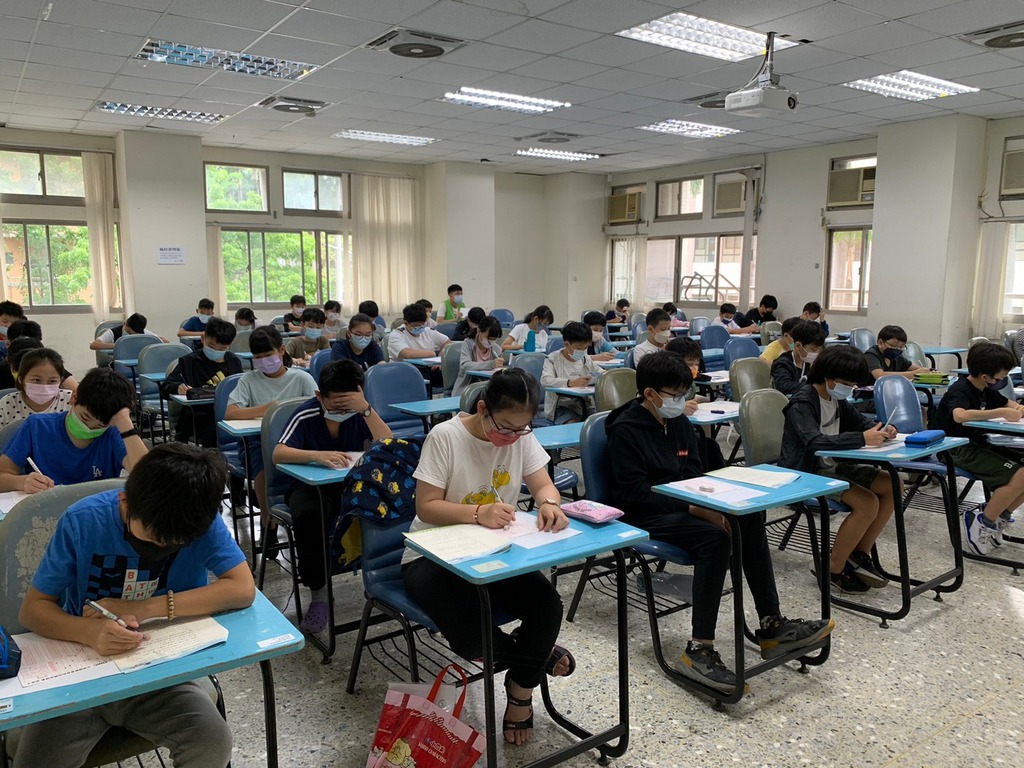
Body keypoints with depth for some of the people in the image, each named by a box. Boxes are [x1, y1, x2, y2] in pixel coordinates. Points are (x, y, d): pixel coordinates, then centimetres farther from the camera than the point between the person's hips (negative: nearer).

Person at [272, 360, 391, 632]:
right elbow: (278, 454, -25)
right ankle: (318, 592, -17)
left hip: (353, 484, 1)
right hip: (311, 485, -1)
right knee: (307, 515, -36)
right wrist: (318, 455, -43)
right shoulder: (306, 415, -14)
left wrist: (367, 409, -32)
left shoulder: (361, 414, -10)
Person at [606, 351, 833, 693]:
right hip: (643, 516, -7)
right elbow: (635, 493, -18)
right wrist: (693, 508, -23)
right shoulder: (625, 429, -13)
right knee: (715, 538, -31)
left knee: (749, 519, -15)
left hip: (681, 506, 7)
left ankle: (771, 626, -10)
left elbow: (695, 475, 14)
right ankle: (699, 649, -29)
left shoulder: (679, 423, 10)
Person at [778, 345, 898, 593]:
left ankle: (859, 554, 10)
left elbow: (860, 420, 20)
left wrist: (881, 429, -3)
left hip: (833, 466, 9)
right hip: (805, 473, -9)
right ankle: (832, 570, -9)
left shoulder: (836, 398, 6)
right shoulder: (802, 403, -21)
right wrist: (862, 439, -40)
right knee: (867, 503, -25)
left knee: (892, 487, 1)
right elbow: (814, 442, -36)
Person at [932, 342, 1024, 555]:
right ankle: (981, 521, -8)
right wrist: (1002, 413, -34)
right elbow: (960, 415, -40)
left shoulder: (986, 390, 10)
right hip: (958, 450, -9)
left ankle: (999, 515, 8)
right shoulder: (960, 390, -17)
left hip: (979, 444, 9)